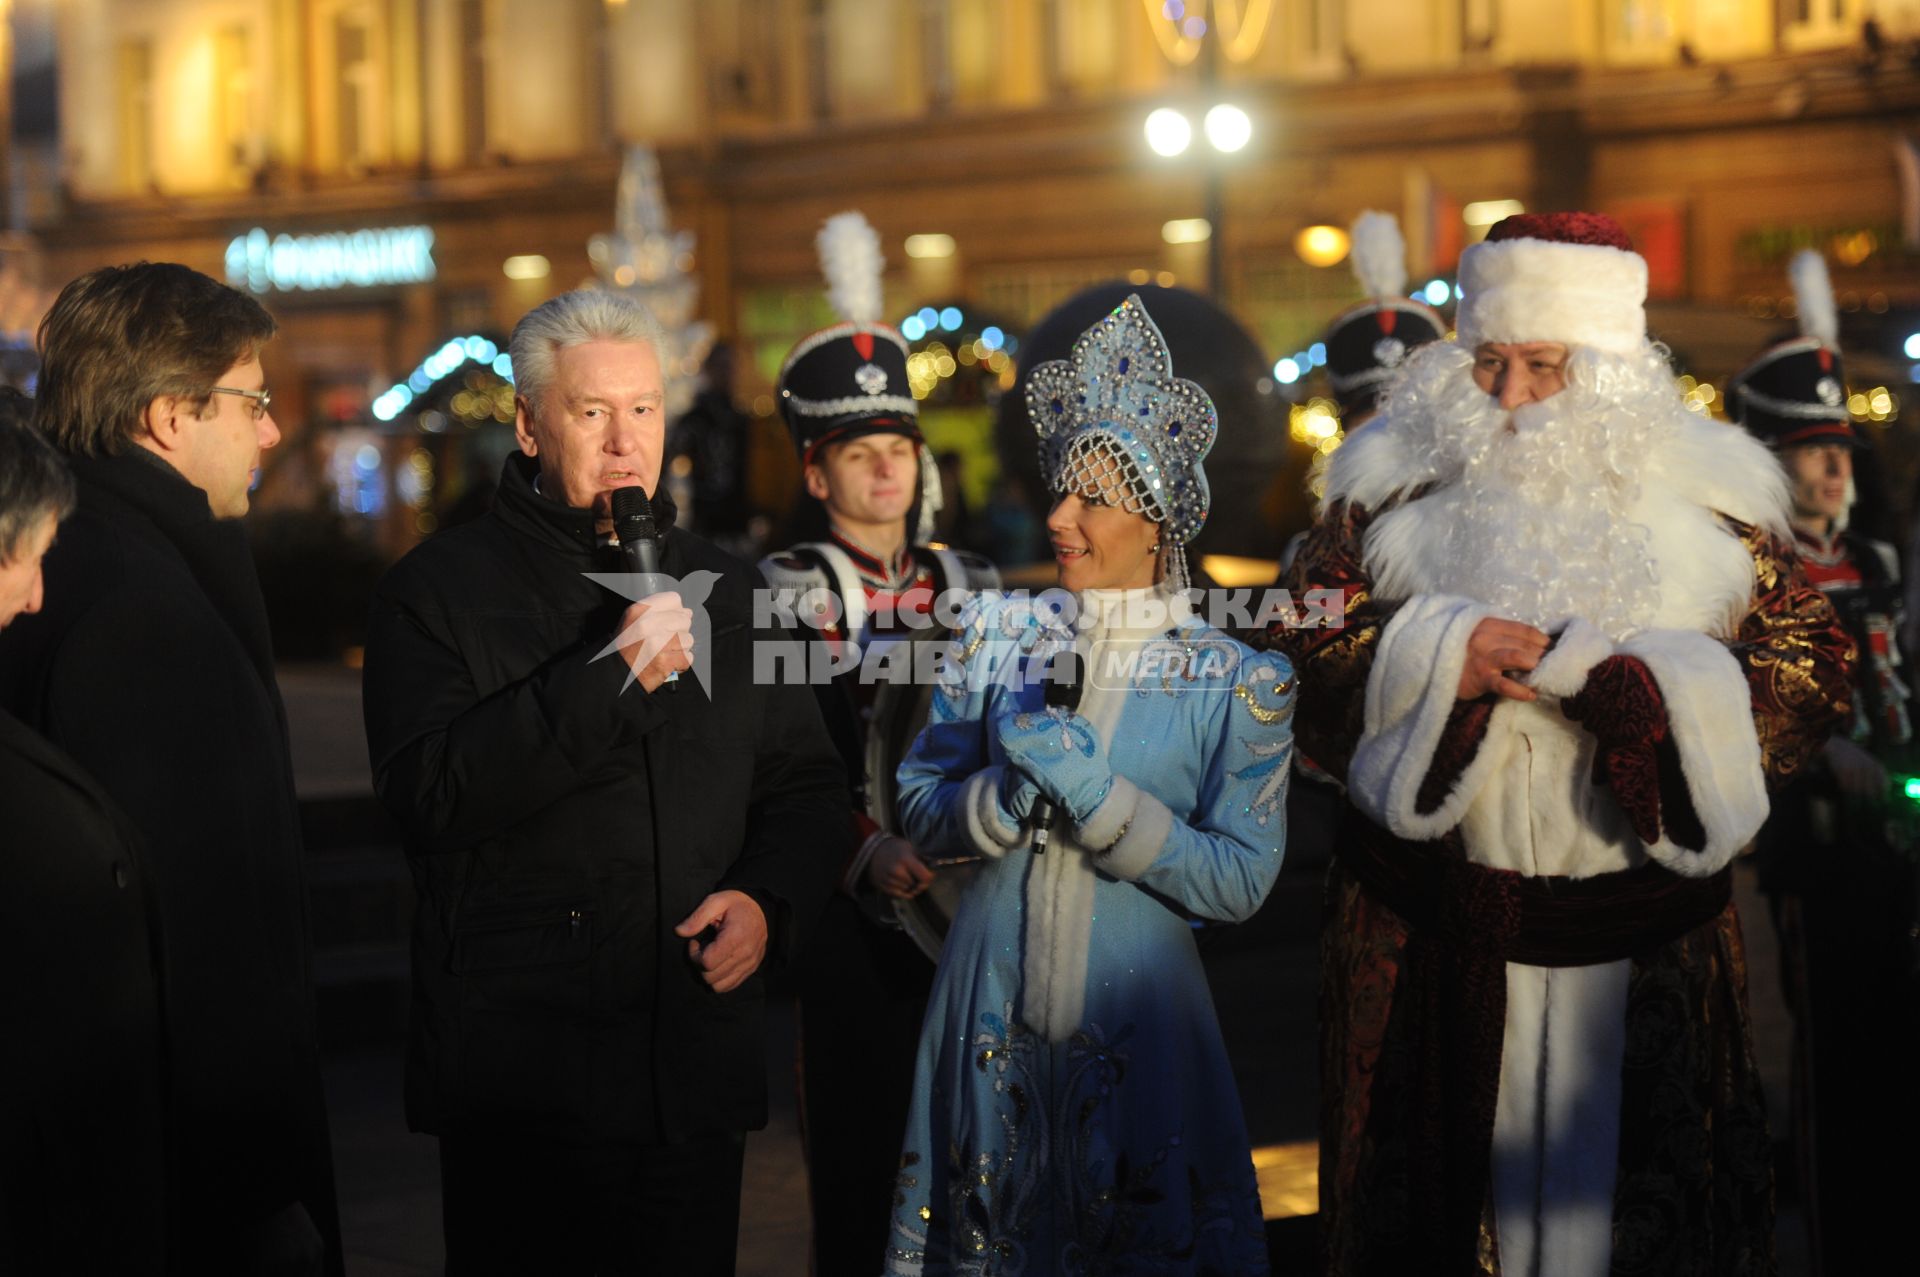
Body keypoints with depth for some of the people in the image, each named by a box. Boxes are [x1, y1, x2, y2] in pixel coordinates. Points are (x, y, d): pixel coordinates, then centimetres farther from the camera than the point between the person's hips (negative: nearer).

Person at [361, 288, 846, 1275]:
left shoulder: (719, 590, 14)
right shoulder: (437, 591, -1)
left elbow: (806, 783, 20)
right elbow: (429, 792, -16)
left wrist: (769, 901, -1)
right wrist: (608, 679, -22)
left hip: (696, 1076, 4)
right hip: (517, 1076, -4)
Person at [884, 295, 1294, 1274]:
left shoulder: (1235, 681, -6)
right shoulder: (1001, 636, 2)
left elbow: (1240, 883, -13)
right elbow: (919, 807, 2)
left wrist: (1092, 790, -21)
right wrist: (1008, 796, -18)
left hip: (1134, 1010, -2)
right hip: (991, 1000, 2)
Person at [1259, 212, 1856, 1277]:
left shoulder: (1705, 503, 3)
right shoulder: (1398, 491, 4)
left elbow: (1809, 668, -2)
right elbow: (1295, 643, 1)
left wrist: (1612, 677, -15)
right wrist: (1435, 660, -16)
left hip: (1640, 942, 0)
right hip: (1433, 930, 0)